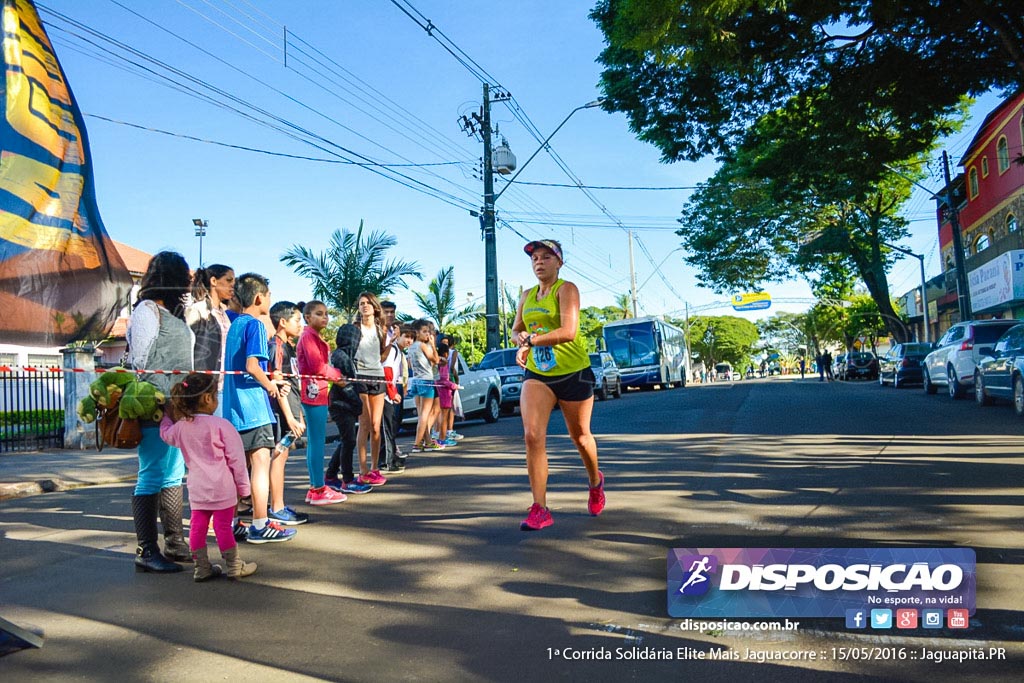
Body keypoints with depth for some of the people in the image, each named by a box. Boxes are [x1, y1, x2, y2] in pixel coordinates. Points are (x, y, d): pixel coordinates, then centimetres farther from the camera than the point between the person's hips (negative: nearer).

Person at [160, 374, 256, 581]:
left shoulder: (180, 426, 2)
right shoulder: (221, 425, -13)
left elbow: (166, 434, 27)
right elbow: (236, 457, -10)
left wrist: (166, 417, 41)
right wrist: (242, 485, -1)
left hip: (196, 488, 5)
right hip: (222, 486, -5)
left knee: (197, 526, 12)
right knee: (223, 526, 2)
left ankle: (202, 568, 21)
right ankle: (234, 567, 13)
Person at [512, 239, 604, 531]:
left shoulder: (567, 289, -10)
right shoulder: (527, 296, 10)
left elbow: (568, 331, -24)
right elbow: (517, 330, 20)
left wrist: (530, 340, -20)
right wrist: (522, 342, -3)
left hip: (573, 373, -4)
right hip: (537, 374, 4)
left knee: (580, 437, 12)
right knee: (533, 435, -14)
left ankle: (596, 482, 43)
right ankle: (540, 509, -10)